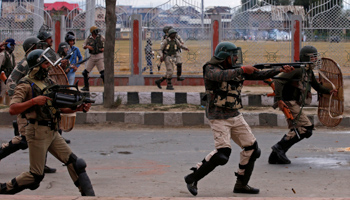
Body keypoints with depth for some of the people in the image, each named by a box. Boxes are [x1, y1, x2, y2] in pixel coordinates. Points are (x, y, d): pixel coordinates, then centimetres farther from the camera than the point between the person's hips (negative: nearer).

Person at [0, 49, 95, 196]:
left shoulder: (48, 83, 15)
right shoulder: (26, 85, -9)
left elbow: (60, 107, 18)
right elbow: (12, 109, -19)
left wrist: (80, 108, 3)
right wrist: (34, 101, -27)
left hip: (52, 132, 7)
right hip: (38, 132, -7)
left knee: (74, 163, 0)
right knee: (35, 176, -3)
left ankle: (88, 195, 4)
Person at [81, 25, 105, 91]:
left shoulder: (100, 37, -1)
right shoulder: (88, 38, 3)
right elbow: (84, 46, 13)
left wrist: (104, 48, -8)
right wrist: (87, 46, -9)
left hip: (99, 57, -3)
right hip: (92, 57, 3)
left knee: (103, 73, -14)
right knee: (85, 72, 4)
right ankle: (86, 87, 18)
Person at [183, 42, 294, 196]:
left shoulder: (237, 69, 9)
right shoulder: (210, 69, -10)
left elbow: (260, 75, 8)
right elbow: (222, 76, -33)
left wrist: (281, 70, -2)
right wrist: (242, 70, -27)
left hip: (235, 116, 8)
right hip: (218, 118, -8)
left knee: (251, 148, 4)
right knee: (222, 153, -20)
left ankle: (241, 184, 15)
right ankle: (193, 178, -7)